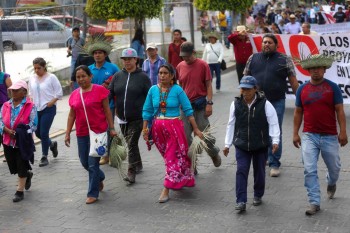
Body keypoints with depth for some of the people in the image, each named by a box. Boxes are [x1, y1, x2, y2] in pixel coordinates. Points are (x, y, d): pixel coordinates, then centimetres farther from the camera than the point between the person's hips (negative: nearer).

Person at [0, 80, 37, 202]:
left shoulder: (30, 106, -8)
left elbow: (33, 124, -11)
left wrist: (20, 133, -19)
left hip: (23, 142, -5)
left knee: (21, 167, 1)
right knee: (13, 166, 13)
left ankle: (20, 191, 13)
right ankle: (27, 174, 43)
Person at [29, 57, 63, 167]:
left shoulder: (51, 77, -7)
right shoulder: (32, 79, 8)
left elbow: (59, 93, -6)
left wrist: (51, 102, -14)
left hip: (48, 109, -6)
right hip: (36, 109, 6)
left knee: (43, 133, -8)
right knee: (37, 133, 8)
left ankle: (44, 157, 7)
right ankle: (52, 144, 37)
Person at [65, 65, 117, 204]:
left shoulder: (99, 90, -6)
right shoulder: (74, 94, 7)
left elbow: (107, 110, -4)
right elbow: (72, 115, 12)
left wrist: (111, 128, -7)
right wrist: (68, 133, 8)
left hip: (98, 132, -5)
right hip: (82, 134, 5)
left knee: (93, 163, -4)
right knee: (85, 162, 13)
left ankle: (93, 193, 8)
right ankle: (100, 178, 42)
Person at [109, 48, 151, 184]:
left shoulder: (143, 77, -4)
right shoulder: (117, 76, 7)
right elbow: (110, 93, 6)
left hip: (137, 118, -5)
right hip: (122, 117, 5)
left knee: (132, 143, -11)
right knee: (129, 143, 16)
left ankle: (132, 172, -10)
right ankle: (138, 165, 35)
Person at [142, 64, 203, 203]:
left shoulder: (177, 90, -7)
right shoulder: (153, 90, 2)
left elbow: (188, 110, -5)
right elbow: (147, 111, 8)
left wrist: (196, 129, -5)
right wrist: (145, 129, 4)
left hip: (174, 126, -3)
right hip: (158, 128, 4)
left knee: (173, 157, -3)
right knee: (168, 156, 13)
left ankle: (166, 190, -1)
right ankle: (180, 181, 32)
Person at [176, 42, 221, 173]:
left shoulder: (203, 65, -6)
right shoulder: (180, 67, 5)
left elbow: (208, 85, -5)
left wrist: (209, 103, -12)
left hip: (200, 105, -3)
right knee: (185, 136, 1)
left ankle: (214, 153, 33)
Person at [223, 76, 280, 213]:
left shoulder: (265, 104, -9)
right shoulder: (236, 104, 0)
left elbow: (273, 123, -6)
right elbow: (231, 124, 8)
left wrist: (275, 141, -16)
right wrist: (227, 144, 10)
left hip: (260, 145, -1)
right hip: (241, 145, 1)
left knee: (259, 172, 11)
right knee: (241, 171, -9)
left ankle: (258, 196, 33)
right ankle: (241, 201, -9)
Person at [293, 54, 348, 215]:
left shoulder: (333, 87, -2)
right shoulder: (302, 89, 4)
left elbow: (339, 111, -4)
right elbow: (298, 112, 10)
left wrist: (343, 132, -11)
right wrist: (295, 133, 6)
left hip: (330, 136, -1)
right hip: (309, 136, 1)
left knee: (334, 168, 14)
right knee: (309, 170, -7)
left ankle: (331, 184, 48)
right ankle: (314, 203, -1)